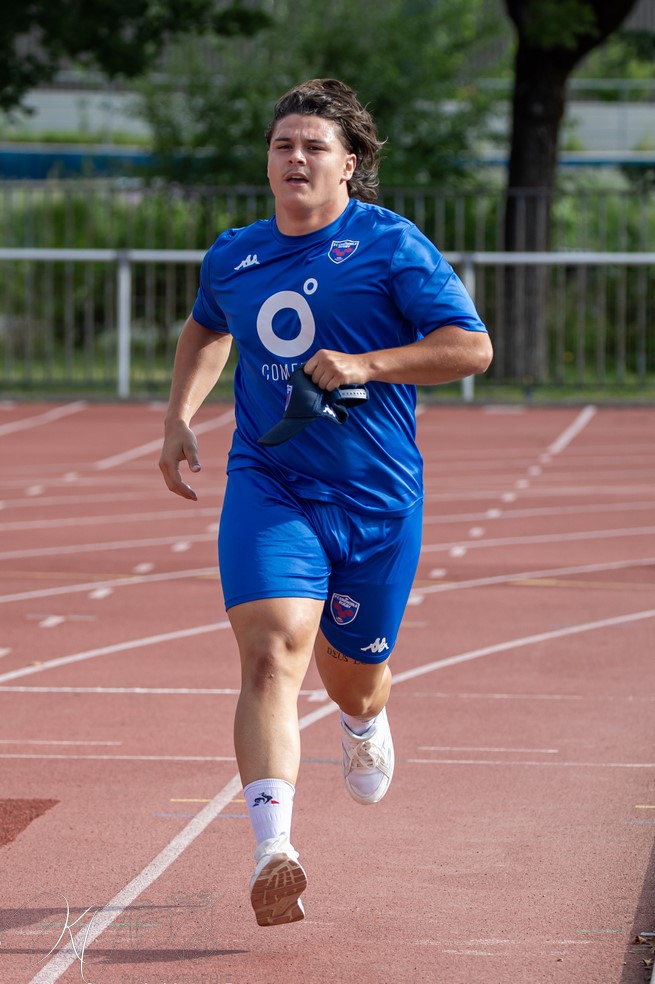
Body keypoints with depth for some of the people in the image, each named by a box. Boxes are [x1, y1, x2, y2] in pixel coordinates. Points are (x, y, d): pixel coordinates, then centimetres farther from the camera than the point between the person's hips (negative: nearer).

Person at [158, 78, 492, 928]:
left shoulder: (391, 245, -6)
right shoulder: (233, 257, 9)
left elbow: (472, 347, -10)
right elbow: (206, 329, 32)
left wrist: (365, 366, -21)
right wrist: (179, 417, 18)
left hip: (376, 496, -1)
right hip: (267, 485, 2)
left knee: (352, 676, 15)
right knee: (271, 657, -21)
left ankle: (365, 728, 55)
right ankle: (273, 851, -32)